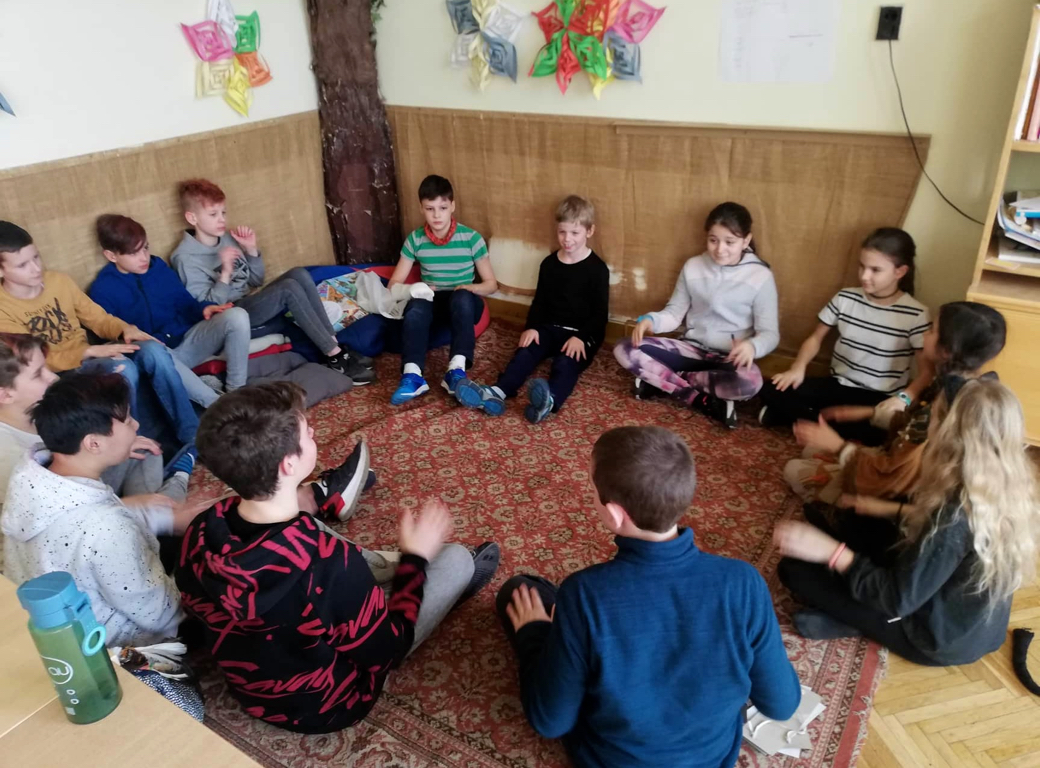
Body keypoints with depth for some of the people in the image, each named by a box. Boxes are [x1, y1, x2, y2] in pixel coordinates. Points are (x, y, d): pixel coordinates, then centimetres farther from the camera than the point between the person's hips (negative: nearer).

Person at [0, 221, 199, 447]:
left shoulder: (59, 280, 4)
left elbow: (96, 316, 10)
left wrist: (125, 329, -12)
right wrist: (92, 351, -28)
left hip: (90, 357, 5)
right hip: (60, 374, -5)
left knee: (154, 352, -24)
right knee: (122, 368, -35)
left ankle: (191, 435, -19)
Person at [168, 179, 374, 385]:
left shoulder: (227, 238, 10)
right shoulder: (185, 257, -11)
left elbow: (256, 281, 15)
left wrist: (251, 250, 0)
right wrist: (225, 273, -28)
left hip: (252, 303, 8)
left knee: (299, 274, -15)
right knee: (289, 288, -28)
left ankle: (334, 344, -18)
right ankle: (336, 357, -28)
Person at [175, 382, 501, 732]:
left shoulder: (200, 533, -22)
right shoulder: (331, 562, -39)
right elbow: (386, 650, -21)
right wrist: (416, 559, -9)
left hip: (248, 690, 5)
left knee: (308, 527, 17)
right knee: (456, 558, 2)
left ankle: (391, 566, 38)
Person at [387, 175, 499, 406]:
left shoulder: (471, 238, -6)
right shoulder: (415, 239, -1)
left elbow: (491, 283, -1)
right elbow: (394, 283, 1)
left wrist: (471, 287, -23)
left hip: (464, 303, -1)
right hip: (432, 301, 1)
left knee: (462, 297, -38)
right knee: (416, 305, -35)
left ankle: (456, 369, -49)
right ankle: (412, 374, -50)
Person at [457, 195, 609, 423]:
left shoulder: (597, 269, -5)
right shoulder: (549, 263, 8)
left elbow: (599, 312, -7)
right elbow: (539, 301, 12)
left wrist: (581, 337, -22)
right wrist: (531, 327, -6)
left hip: (583, 334, -4)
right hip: (550, 327, 5)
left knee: (566, 363, -33)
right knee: (525, 352, -23)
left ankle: (550, 400, -63)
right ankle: (497, 393, -45)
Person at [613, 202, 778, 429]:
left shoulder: (760, 276, -8)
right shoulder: (692, 267, 1)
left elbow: (770, 333, -9)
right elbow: (675, 312, 5)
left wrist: (752, 345, -33)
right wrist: (650, 319, -18)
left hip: (730, 357, -3)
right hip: (692, 348, 3)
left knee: (750, 382, -40)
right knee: (625, 350, -19)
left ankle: (659, 378, -19)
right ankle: (704, 400, -21)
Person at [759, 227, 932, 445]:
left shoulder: (916, 315, -10)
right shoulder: (845, 298, -1)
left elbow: (927, 372, -10)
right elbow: (816, 338, 8)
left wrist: (904, 398, -31)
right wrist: (798, 368, -12)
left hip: (879, 399, -2)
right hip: (838, 384, 3)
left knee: (879, 431, -39)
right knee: (772, 391, -20)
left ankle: (798, 414, -19)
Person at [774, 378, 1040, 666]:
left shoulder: (956, 516, -35)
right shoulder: (1011, 491, -10)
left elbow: (898, 599, -28)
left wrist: (832, 552, -24)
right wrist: (892, 510, 13)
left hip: (942, 640, -8)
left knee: (795, 567, -10)